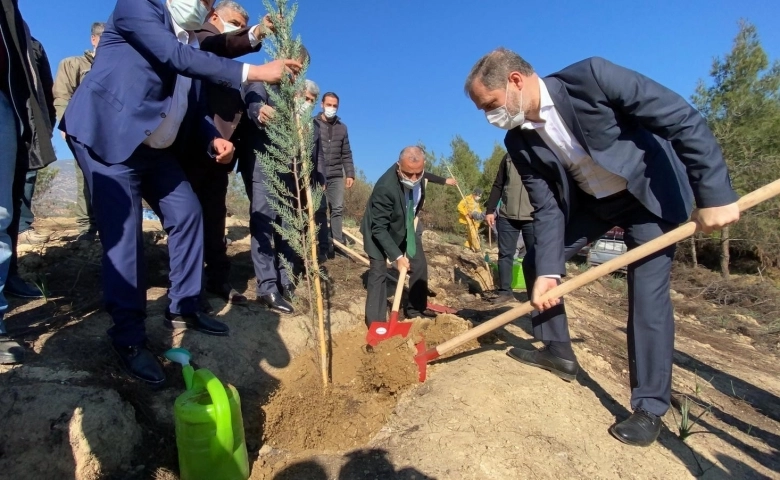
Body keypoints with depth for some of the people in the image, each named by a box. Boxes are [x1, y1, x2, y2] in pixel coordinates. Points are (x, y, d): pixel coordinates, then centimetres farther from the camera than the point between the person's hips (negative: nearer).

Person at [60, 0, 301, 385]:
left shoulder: (192, 43, 14)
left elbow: (192, 107, 16)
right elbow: (177, 58, -26)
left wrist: (213, 139, -5)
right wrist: (254, 72, -28)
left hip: (155, 147, 8)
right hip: (109, 137, -8)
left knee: (186, 214, 6)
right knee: (123, 236, -10)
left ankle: (183, 309, 20)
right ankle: (128, 338, 2)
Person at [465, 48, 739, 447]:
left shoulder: (590, 77, -29)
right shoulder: (519, 142, -13)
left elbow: (683, 119, -25)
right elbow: (547, 208, -11)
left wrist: (715, 193, -27)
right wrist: (547, 271, -20)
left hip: (651, 191, -5)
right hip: (590, 200, 6)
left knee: (648, 296, -9)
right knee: (536, 260, 1)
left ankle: (650, 407, 6)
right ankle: (558, 350, 19)